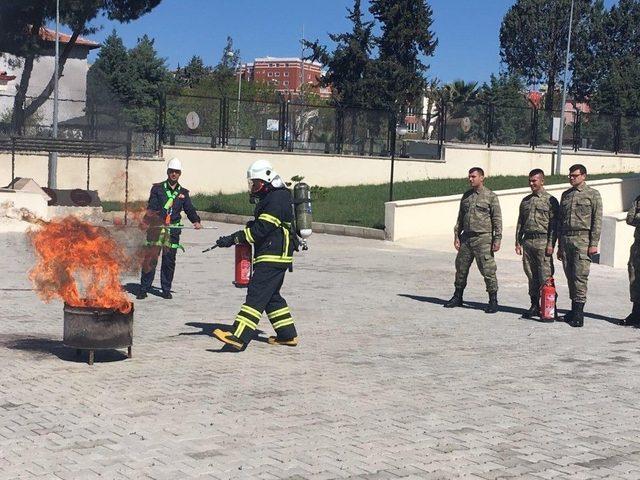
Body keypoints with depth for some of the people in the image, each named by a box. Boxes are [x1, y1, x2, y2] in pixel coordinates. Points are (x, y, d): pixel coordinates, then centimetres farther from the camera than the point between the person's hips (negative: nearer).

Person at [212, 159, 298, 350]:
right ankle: (288, 335, 23)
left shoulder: (277, 199, -15)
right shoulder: (270, 197, 19)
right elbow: (258, 226, 24)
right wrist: (236, 237, 8)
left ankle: (239, 337, -24)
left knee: (257, 293, -17)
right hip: (272, 255, 11)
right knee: (272, 296, 16)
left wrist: (234, 238, -20)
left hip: (274, 256, -11)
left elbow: (261, 229, -21)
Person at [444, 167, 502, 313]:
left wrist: (497, 239, -11)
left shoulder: (491, 196, -3)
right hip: (466, 238, 6)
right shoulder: (466, 196, 13)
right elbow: (460, 217, 18)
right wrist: (456, 235, 10)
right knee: (461, 268, 10)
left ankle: (493, 301, 2)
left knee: (488, 270, -5)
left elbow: (497, 220, -5)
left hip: (483, 238, -6)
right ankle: (457, 297, 23)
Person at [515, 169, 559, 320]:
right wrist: (518, 242, 12)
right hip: (527, 241, 6)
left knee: (546, 276, -9)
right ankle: (534, 306, 14)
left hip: (543, 241, -6)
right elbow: (520, 223, 19)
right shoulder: (525, 201, 17)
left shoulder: (550, 200, -1)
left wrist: (551, 244, -13)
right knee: (531, 276, 8)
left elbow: (554, 224, -6)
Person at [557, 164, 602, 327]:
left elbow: (597, 220, -3)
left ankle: (579, 313, -11)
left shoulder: (593, 194, 2)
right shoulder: (566, 195, 18)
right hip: (566, 238, 5)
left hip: (583, 239, -5)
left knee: (580, 276, -11)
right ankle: (574, 309, 13)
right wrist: (560, 245, 16)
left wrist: (594, 244, -11)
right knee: (570, 276, 6)